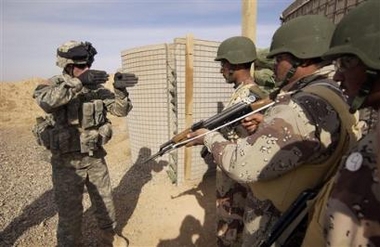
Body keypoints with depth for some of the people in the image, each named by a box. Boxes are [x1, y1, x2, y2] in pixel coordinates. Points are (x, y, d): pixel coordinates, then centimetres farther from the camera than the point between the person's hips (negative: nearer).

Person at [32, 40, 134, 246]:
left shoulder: (97, 88, 0)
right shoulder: (54, 84, -10)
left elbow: (121, 110, -2)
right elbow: (45, 101, -33)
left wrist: (120, 90, -20)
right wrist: (79, 82, -36)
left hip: (96, 157, 4)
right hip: (67, 161, -3)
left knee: (105, 202, 20)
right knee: (70, 212, 10)